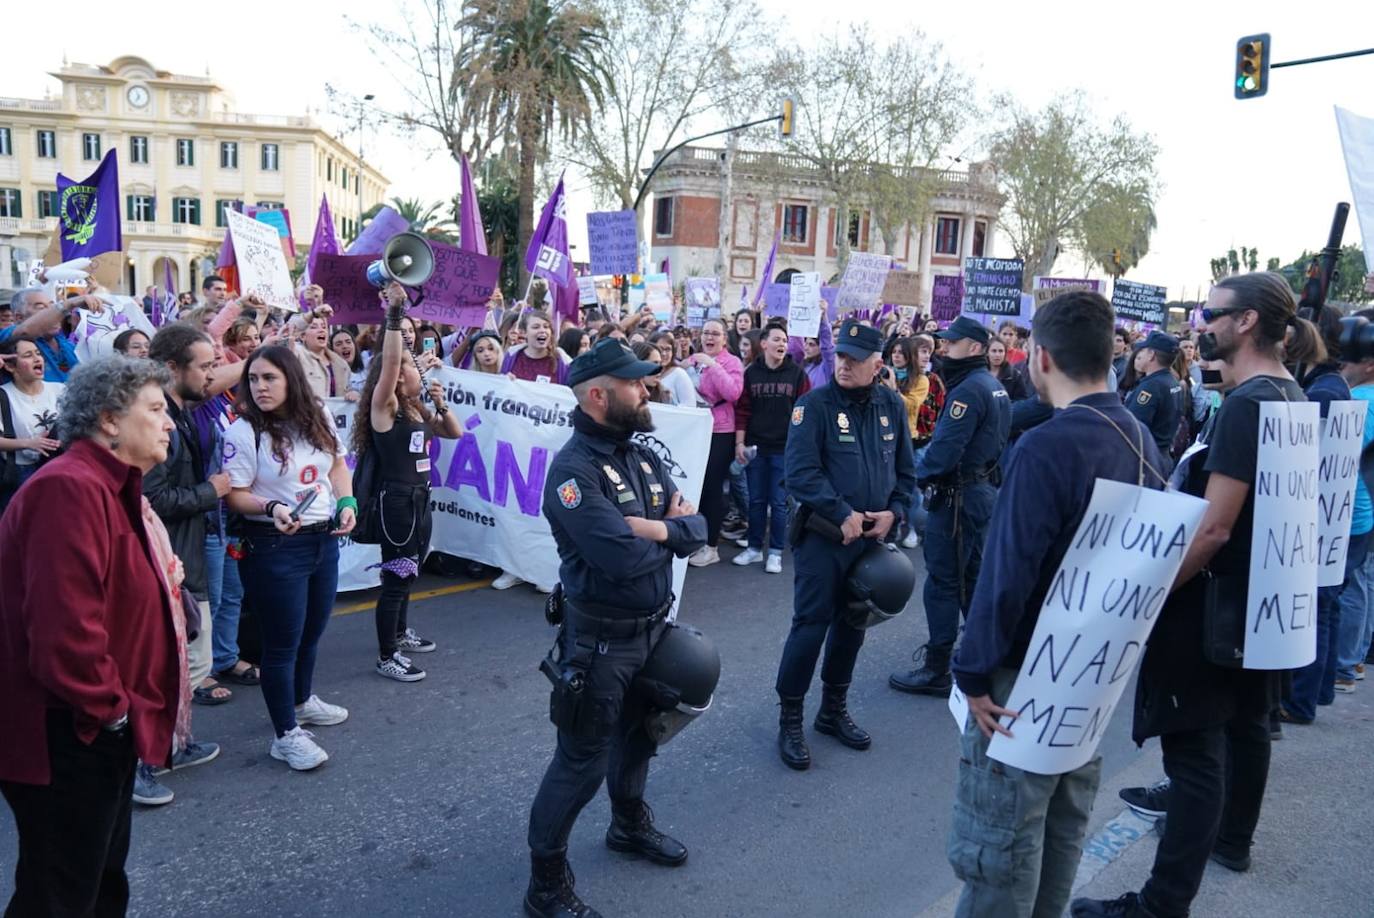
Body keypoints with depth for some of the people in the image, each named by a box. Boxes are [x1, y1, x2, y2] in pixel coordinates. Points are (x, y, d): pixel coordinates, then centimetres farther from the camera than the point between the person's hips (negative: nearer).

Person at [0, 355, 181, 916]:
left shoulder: (110, 487, 12)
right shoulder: (70, 489, -23)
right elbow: (63, 625, -30)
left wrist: (163, 580, 5)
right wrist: (111, 707, -17)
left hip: (102, 728, 11)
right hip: (67, 736, -11)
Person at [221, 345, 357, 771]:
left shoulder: (318, 420, 3)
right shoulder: (243, 431, -14)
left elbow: (338, 465, 15)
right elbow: (235, 495, -14)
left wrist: (347, 503, -1)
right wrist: (271, 507, -32)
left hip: (325, 539, 6)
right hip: (275, 547, -6)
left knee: (312, 631, 21)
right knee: (283, 641, 2)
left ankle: (302, 701, 44)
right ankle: (286, 734, 15)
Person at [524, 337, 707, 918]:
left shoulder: (644, 457, 4)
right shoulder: (573, 469, -23)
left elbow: (697, 528, 0)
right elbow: (624, 557, -33)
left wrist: (658, 527, -21)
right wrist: (672, 528, -13)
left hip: (654, 627, 8)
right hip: (601, 639, -8)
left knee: (639, 735, 26)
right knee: (582, 761, 3)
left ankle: (629, 824, 51)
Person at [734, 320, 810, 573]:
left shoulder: (797, 374, -1)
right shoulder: (751, 372, 3)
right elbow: (742, 409, 4)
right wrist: (739, 442, -1)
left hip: (785, 449, -2)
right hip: (756, 447, 2)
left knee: (778, 503, 3)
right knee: (756, 501, 10)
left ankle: (775, 552, 13)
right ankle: (754, 547, 22)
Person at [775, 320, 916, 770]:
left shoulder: (892, 405, 4)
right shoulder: (815, 404, -12)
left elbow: (905, 470, 12)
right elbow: (800, 472, -18)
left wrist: (894, 512, -3)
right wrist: (843, 515, -20)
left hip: (871, 536, 5)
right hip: (823, 535, -5)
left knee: (852, 624, 15)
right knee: (811, 626, -3)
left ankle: (833, 710, 32)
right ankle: (789, 720, 12)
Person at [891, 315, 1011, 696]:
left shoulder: (968, 390, -20)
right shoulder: (994, 387, 12)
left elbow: (944, 450, -25)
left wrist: (918, 475, -10)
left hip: (957, 496, -10)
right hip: (983, 488, 10)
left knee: (942, 581, -3)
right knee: (971, 575, 19)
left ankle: (936, 670, 4)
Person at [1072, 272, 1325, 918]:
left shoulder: (1247, 404, -21)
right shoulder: (1292, 396, 9)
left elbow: (1213, 529, -26)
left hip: (1219, 601, -10)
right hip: (1266, 595, 10)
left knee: (1195, 745, -6)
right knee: (1246, 719, 24)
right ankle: (1232, 838, 45)